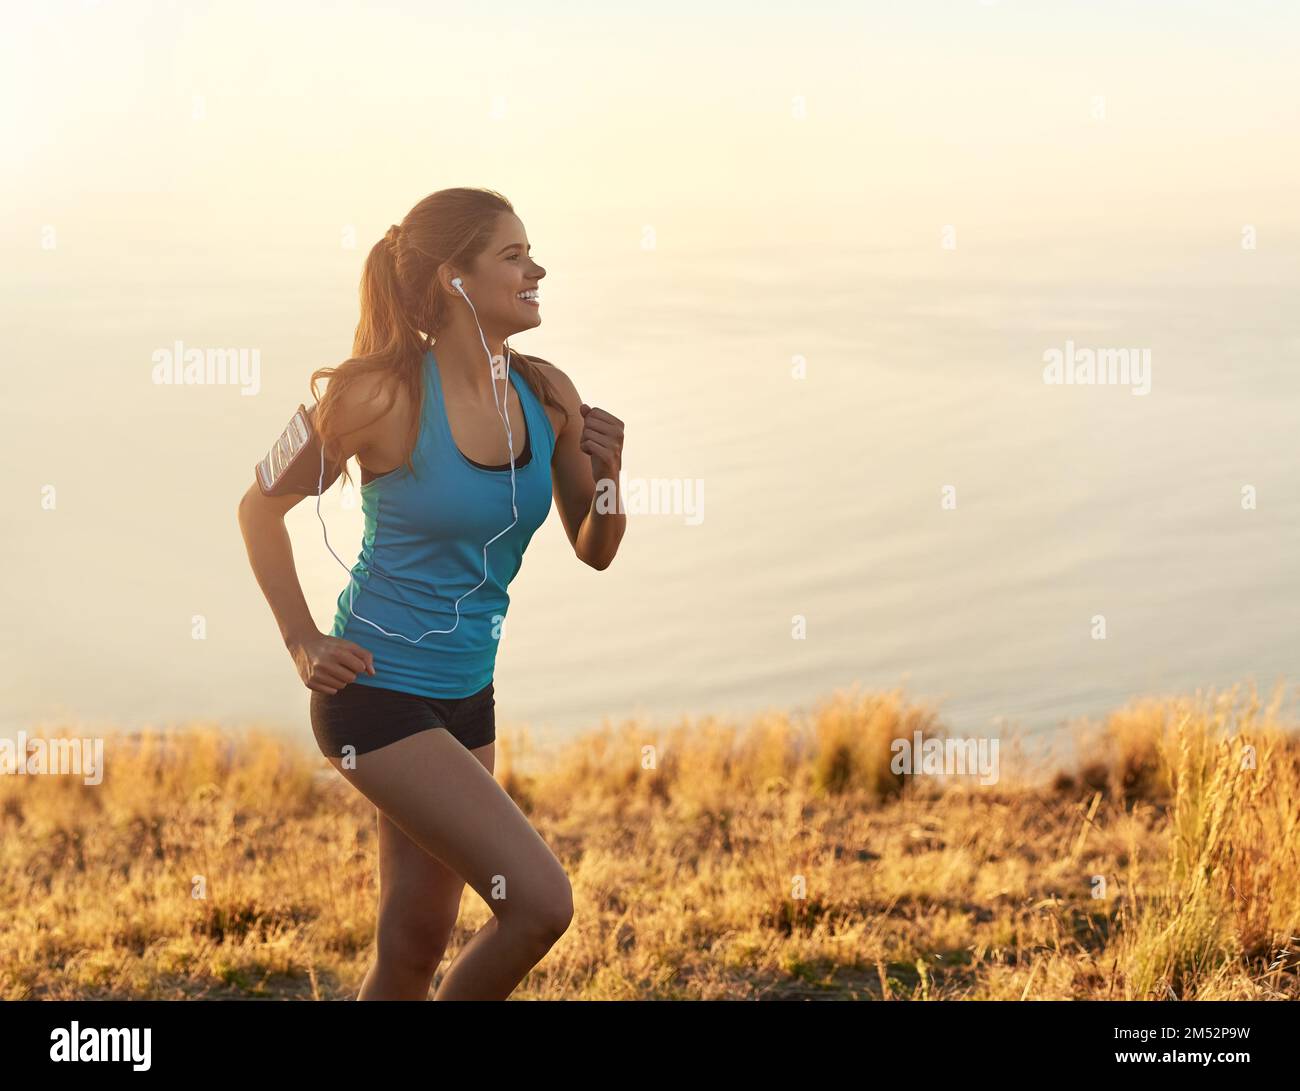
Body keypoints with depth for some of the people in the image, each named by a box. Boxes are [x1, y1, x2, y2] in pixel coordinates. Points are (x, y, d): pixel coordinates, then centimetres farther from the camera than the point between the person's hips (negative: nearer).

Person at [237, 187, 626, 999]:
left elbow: (595, 552, 8)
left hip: (467, 700, 7)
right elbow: (262, 508, -3)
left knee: (415, 949, 13)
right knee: (542, 901, -15)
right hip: (376, 697, -7)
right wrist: (303, 643, -7)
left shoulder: (548, 398, -1)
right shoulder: (389, 397, -17)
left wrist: (607, 476, -11)